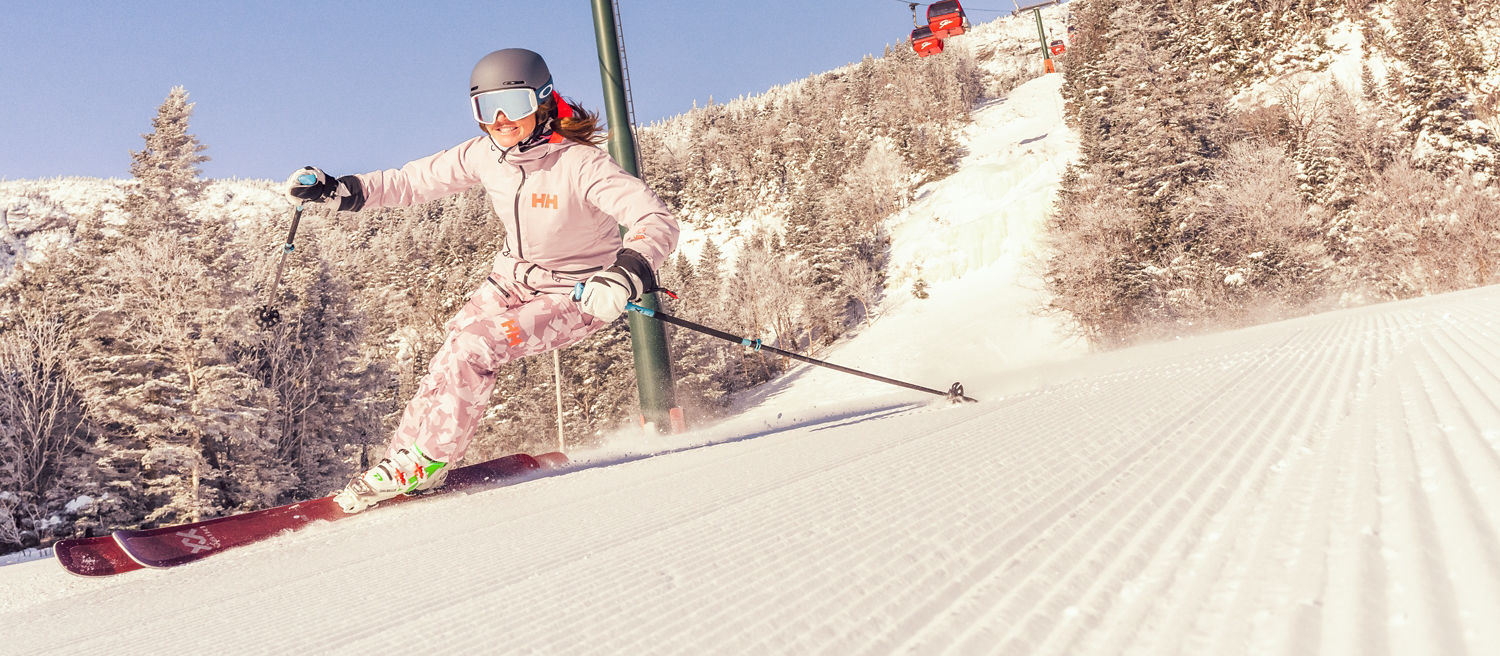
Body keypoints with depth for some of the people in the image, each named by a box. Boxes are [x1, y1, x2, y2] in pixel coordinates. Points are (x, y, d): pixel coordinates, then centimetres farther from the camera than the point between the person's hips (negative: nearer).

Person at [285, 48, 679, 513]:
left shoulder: (579, 164, -28)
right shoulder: (484, 154, -10)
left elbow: (657, 220, -37)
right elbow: (414, 181, 4)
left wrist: (628, 272, -56)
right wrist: (339, 191, -5)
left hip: (577, 295, -6)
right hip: (514, 276, 6)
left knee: (474, 346, -21)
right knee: (457, 343, -14)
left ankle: (426, 459, -2)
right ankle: (403, 453, 0)